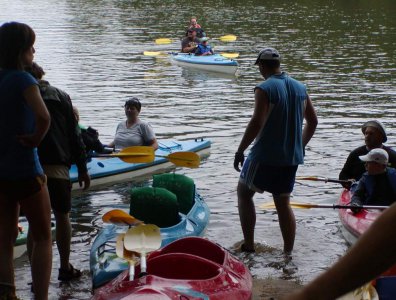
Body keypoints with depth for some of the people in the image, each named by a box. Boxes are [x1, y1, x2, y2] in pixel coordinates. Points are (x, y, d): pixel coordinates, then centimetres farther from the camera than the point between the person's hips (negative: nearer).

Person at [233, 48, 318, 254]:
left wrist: (240, 151, -15)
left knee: (244, 192, 12)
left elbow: (257, 123, -23)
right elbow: (313, 121, 14)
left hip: (266, 156, -6)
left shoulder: (265, 89, -14)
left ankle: (248, 246, 7)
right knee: (283, 203, 15)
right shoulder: (300, 88, 7)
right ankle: (288, 253, 16)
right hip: (292, 158, 6)